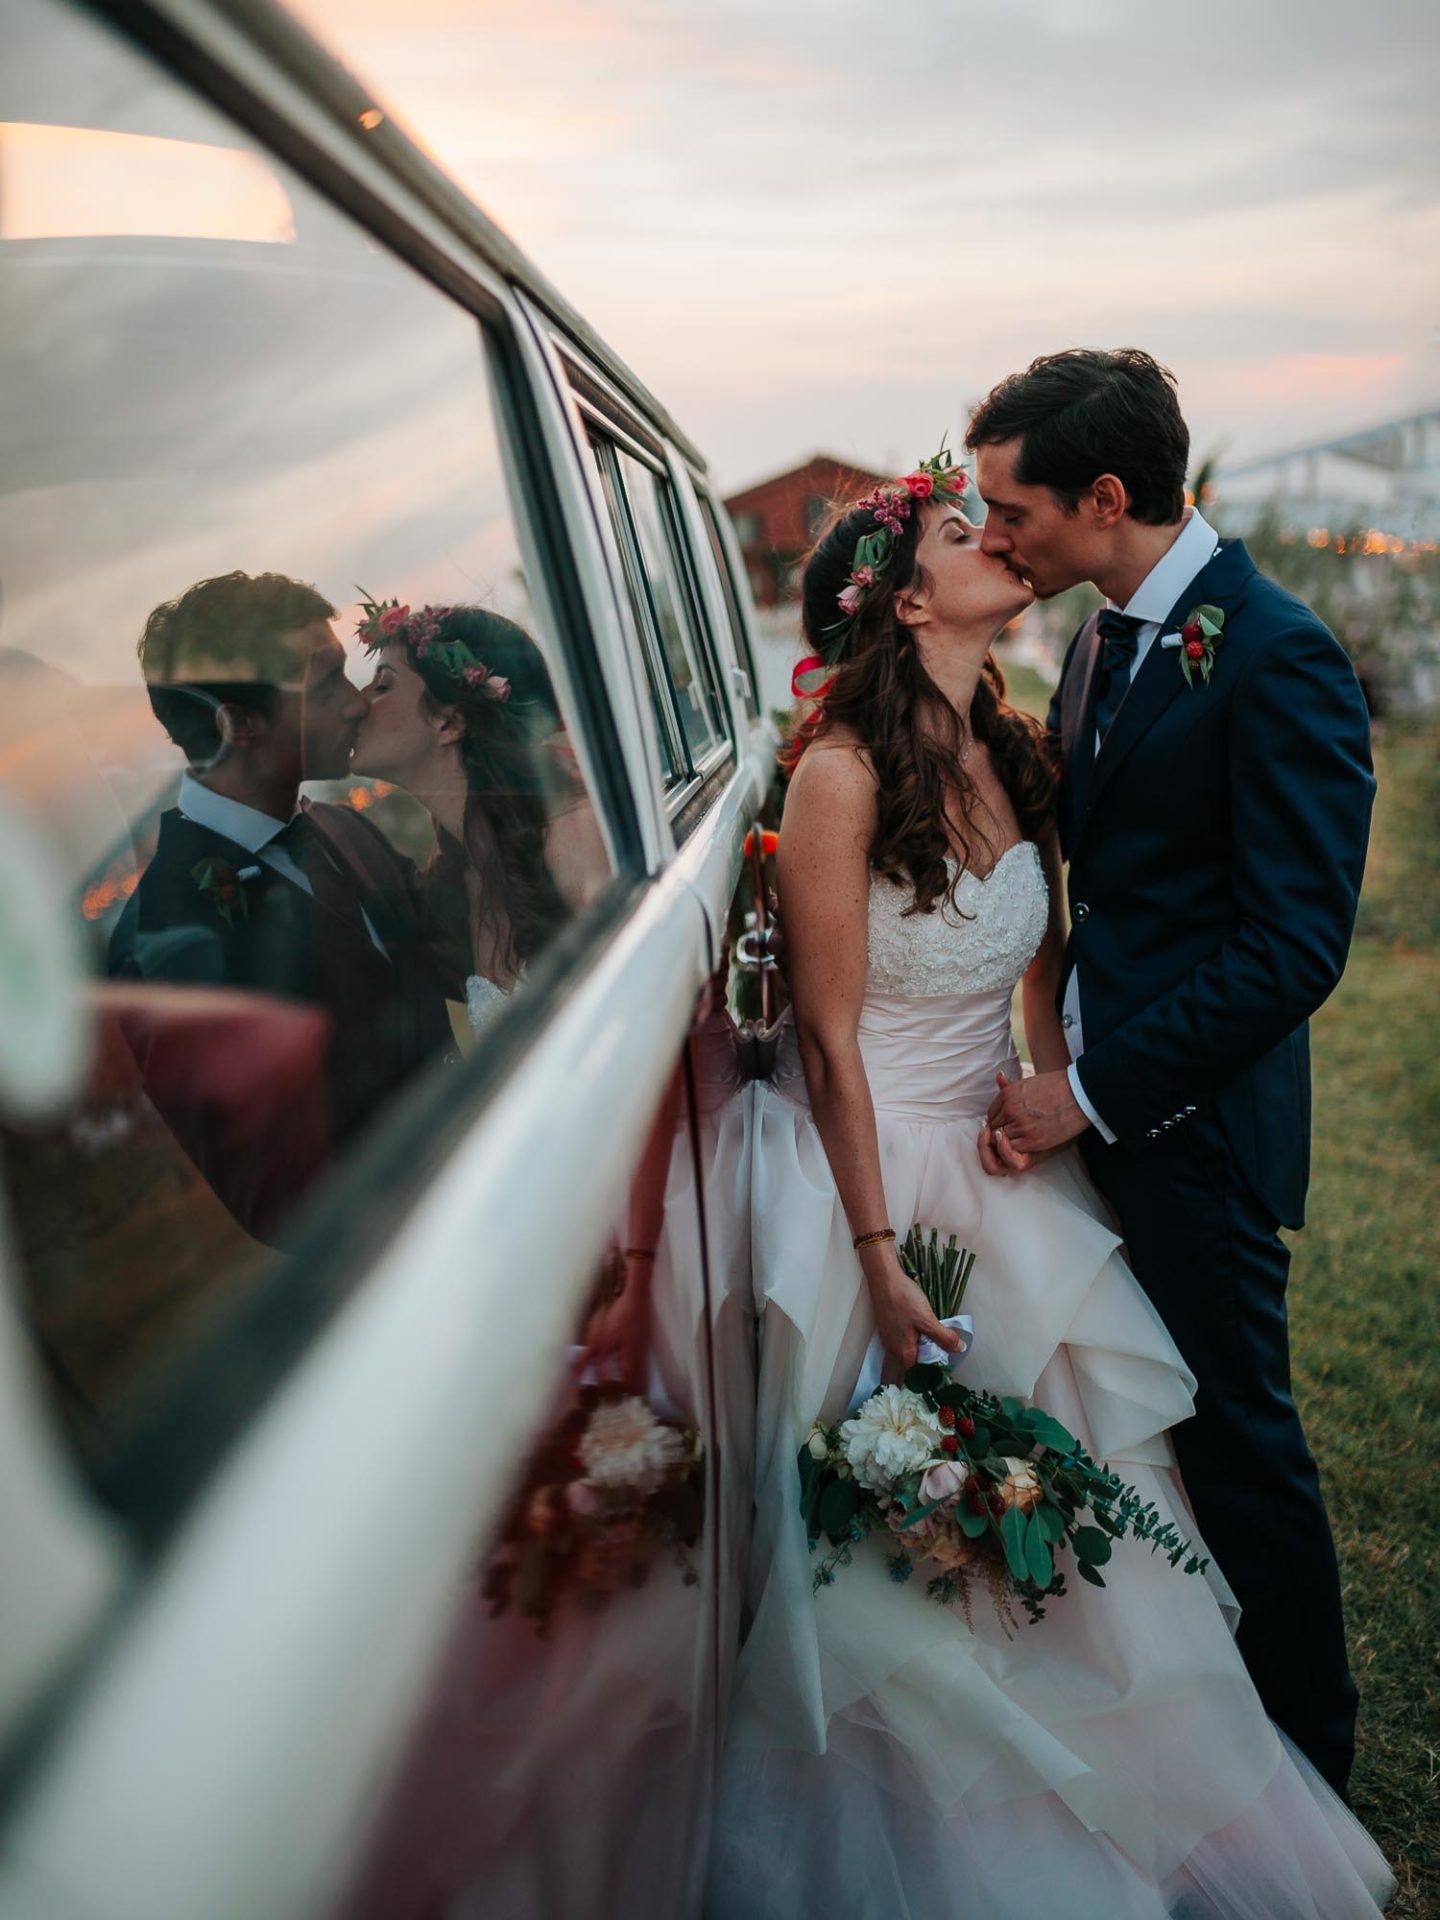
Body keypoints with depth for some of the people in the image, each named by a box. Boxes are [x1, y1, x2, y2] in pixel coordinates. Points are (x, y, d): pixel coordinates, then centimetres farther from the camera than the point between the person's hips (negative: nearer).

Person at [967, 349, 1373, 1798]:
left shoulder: (1273, 658, -18)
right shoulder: (1103, 635, 8)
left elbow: (1295, 943, -21)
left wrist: (1094, 1093, -19)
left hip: (1192, 1120, -8)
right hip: (1095, 1095, 8)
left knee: (1237, 1432, 8)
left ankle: (1306, 1747, 31)